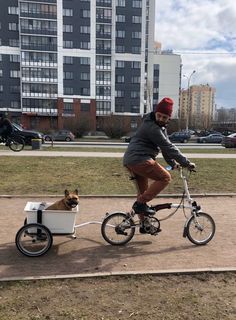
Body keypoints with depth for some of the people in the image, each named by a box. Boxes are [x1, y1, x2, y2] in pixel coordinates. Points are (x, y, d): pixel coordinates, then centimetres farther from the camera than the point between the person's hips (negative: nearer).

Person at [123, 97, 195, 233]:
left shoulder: (161, 126, 17)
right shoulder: (151, 127, -16)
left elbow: (165, 145, 20)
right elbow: (168, 147, -18)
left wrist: (172, 163, 13)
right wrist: (187, 163, -13)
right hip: (139, 159, -11)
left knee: (143, 190, 16)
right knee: (165, 177, -10)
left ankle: (144, 224, 25)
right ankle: (141, 203, -10)